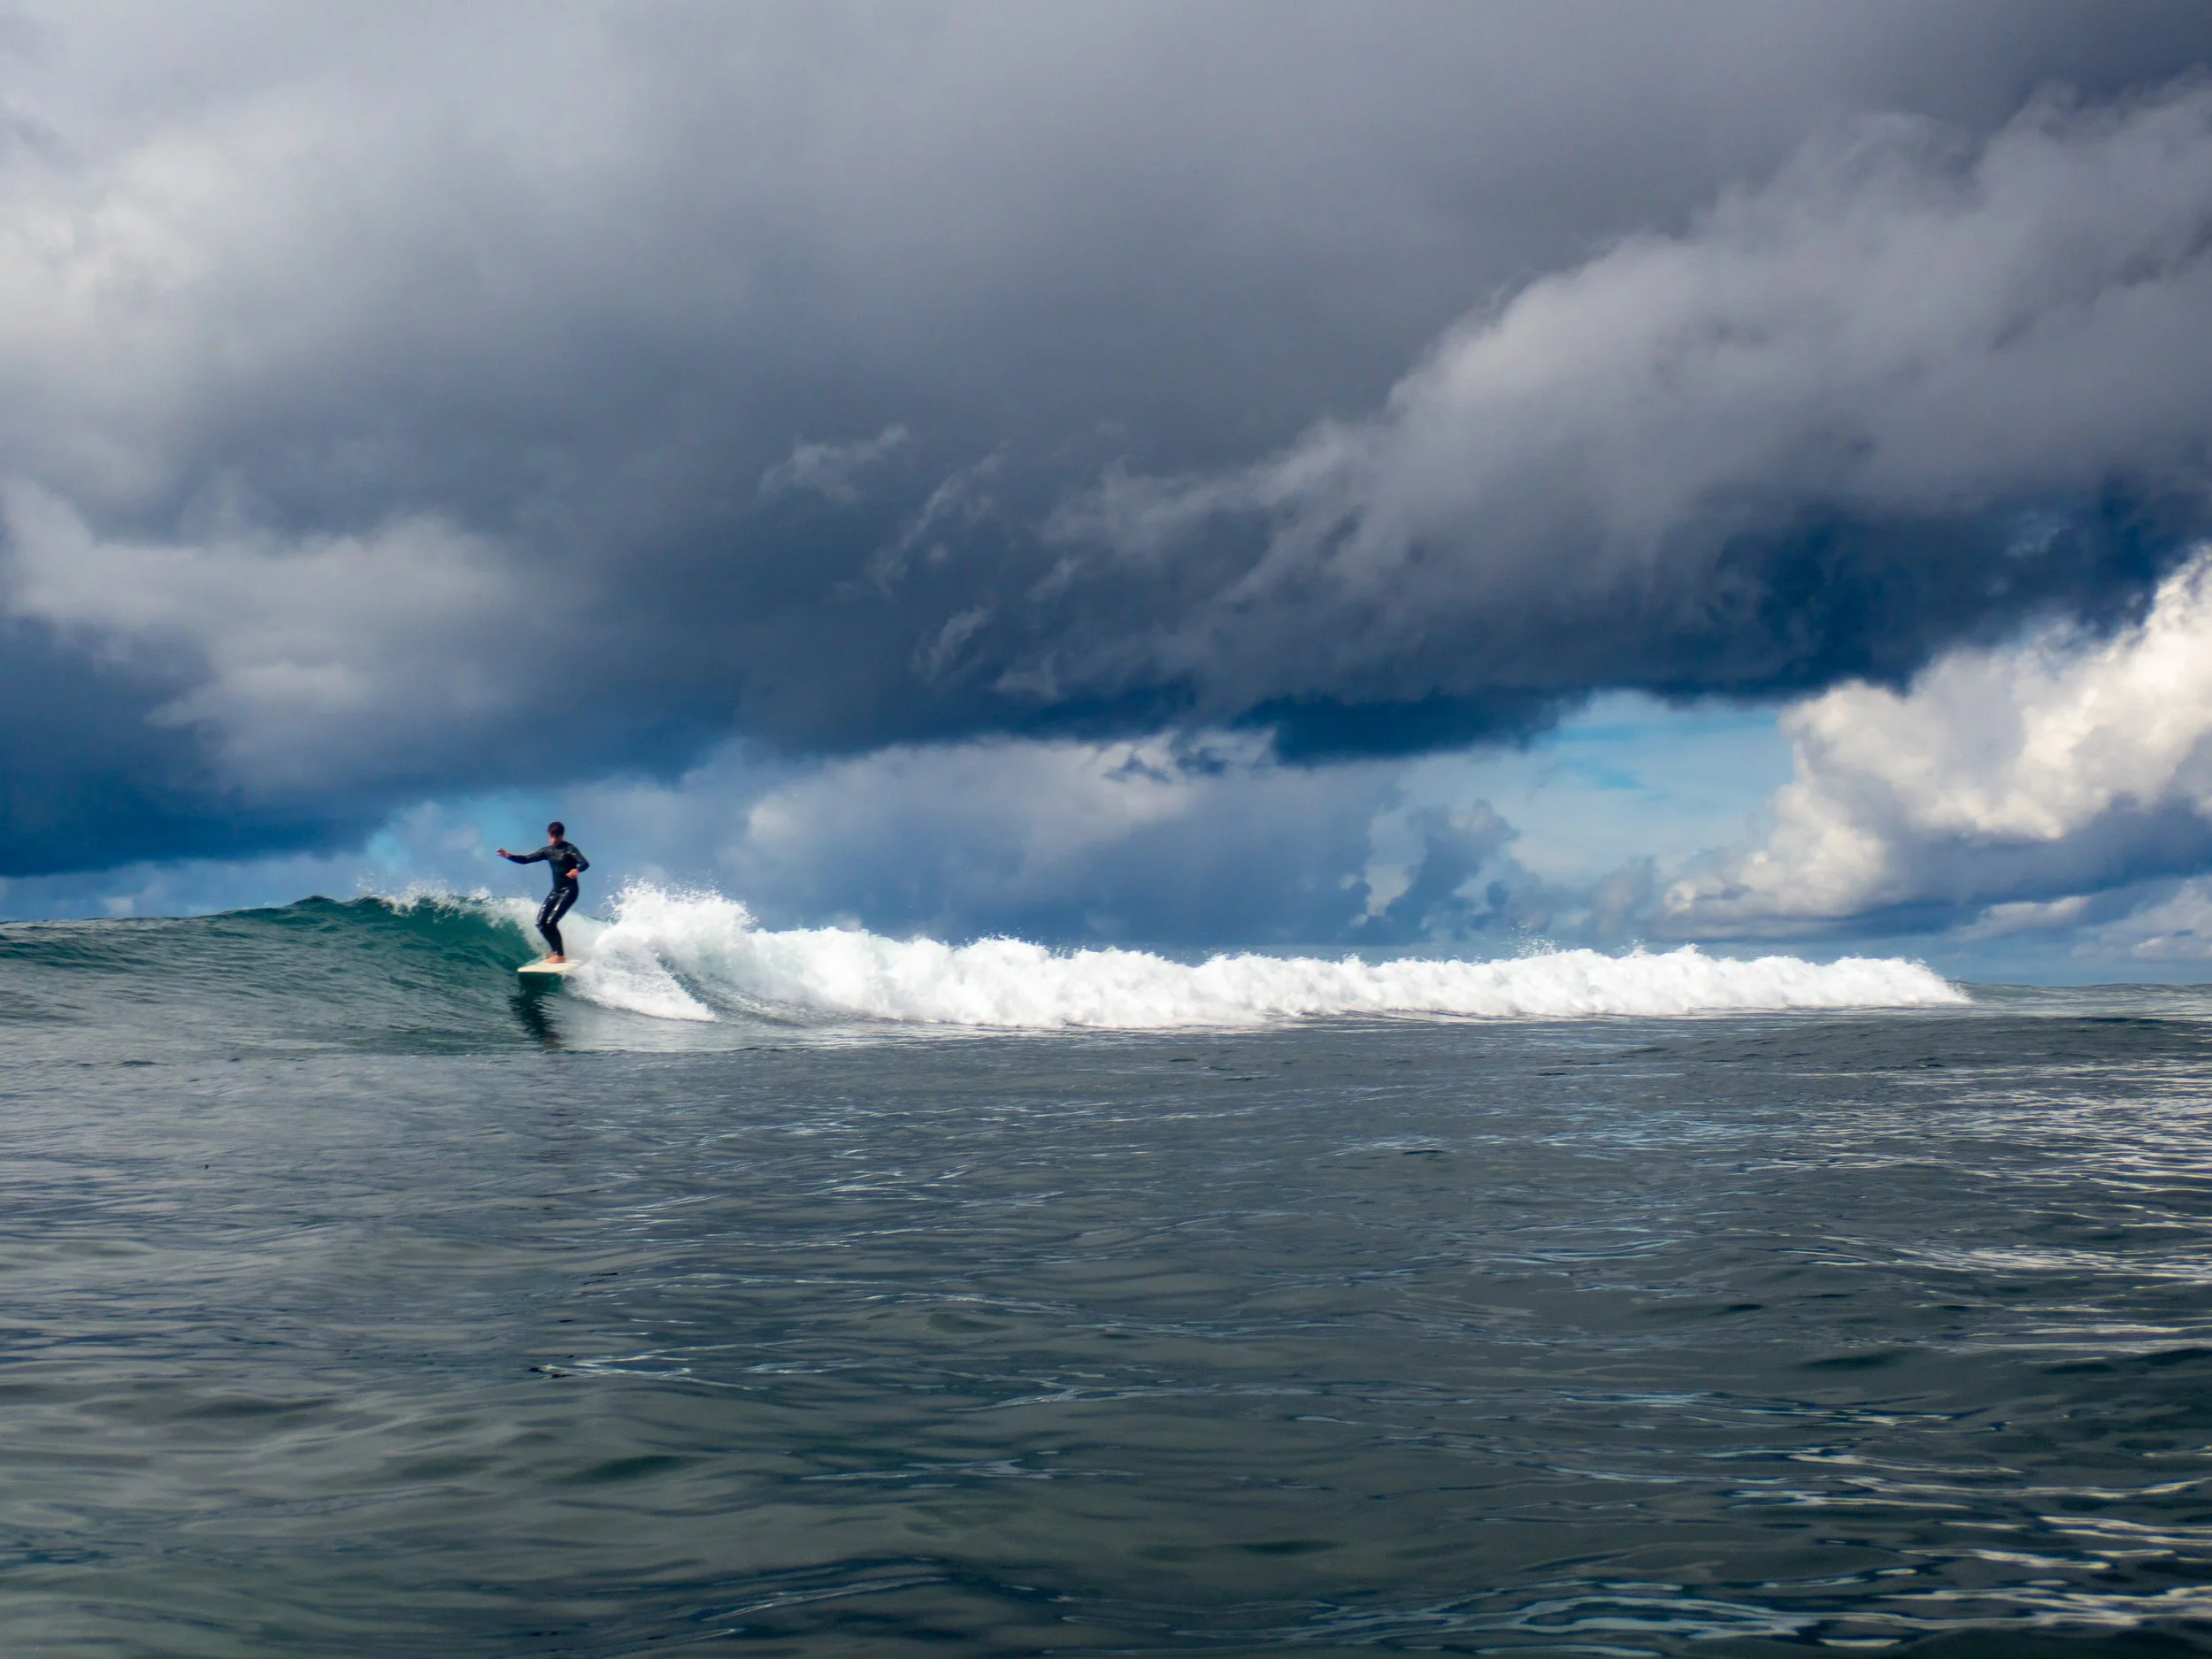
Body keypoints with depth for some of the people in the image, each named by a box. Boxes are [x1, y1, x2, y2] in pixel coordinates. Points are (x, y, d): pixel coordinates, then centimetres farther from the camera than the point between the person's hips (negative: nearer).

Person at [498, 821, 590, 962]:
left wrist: (577, 869, -48)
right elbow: (526, 859, 10)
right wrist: (509, 856, -7)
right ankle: (555, 950, 19)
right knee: (541, 923, 2)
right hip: (556, 891, 8)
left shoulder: (569, 849, -11)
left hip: (569, 891, -8)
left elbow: (585, 863, -25)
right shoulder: (547, 851, 9)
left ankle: (560, 955, -7)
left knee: (551, 922, -17)